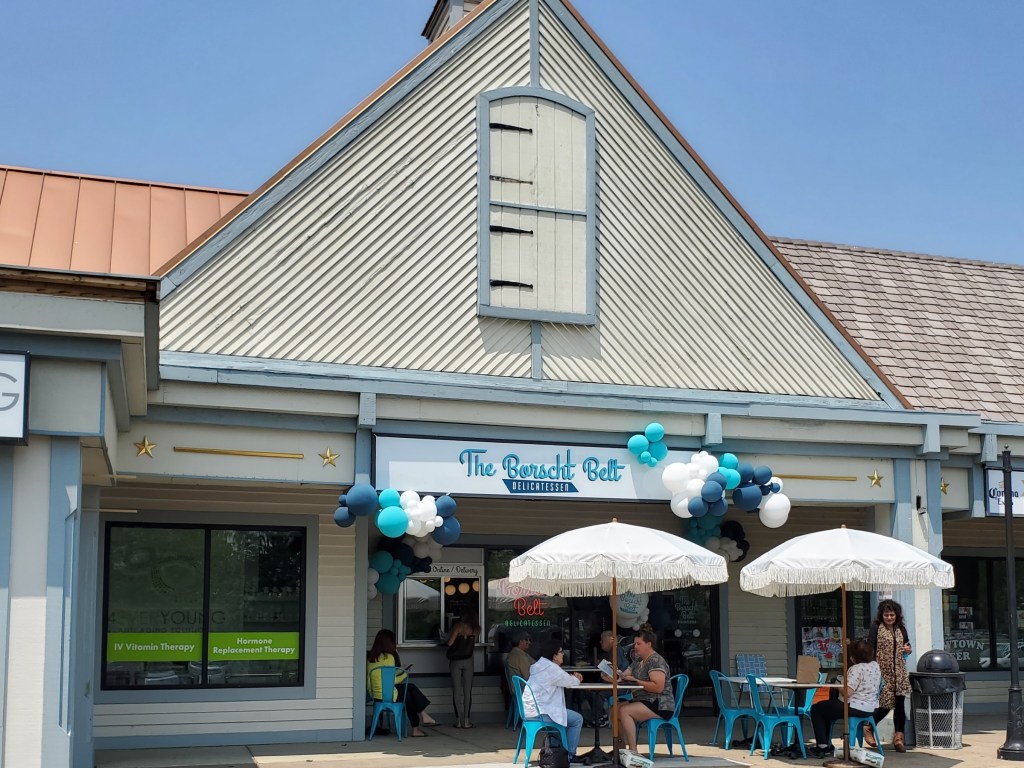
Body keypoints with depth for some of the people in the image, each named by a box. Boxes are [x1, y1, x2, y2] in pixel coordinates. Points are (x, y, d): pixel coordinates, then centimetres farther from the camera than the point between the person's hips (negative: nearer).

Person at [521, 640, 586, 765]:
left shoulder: (539, 665, 15)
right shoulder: (551, 668, -16)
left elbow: (563, 679, 26)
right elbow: (570, 682, -6)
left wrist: (573, 678, 10)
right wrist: (577, 679, 17)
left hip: (529, 710, 10)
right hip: (539, 713, -10)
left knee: (568, 715, 27)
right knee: (577, 719, 1)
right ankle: (570, 755, 8)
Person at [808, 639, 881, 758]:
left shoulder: (857, 669, -22)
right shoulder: (875, 665, 6)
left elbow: (848, 692, -28)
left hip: (855, 708, -10)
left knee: (816, 709, 6)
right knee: (826, 708, 28)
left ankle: (823, 747, 4)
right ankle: (825, 745, 30)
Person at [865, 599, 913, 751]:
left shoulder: (901, 629, 10)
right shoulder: (876, 628, -3)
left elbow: (907, 646, 22)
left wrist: (907, 650, -2)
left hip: (900, 672, 4)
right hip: (883, 672, -4)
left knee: (899, 703, -2)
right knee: (886, 704, -4)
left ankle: (899, 738, 3)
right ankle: (868, 729, 20)